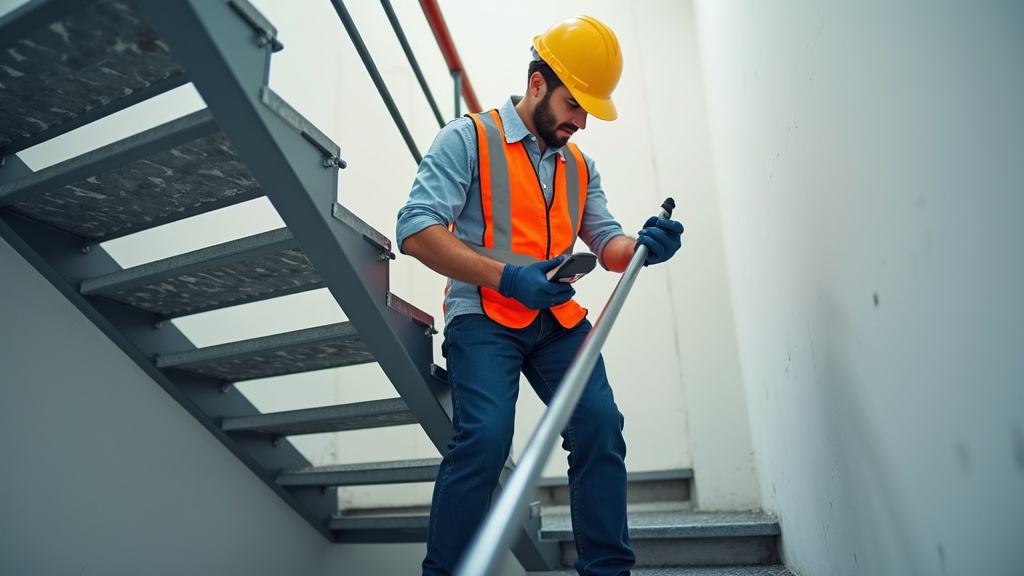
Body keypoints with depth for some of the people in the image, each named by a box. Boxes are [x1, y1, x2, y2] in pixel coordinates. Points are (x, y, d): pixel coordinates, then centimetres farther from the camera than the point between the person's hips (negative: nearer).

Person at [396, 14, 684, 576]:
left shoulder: (579, 166, 19)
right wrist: (505, 276, -23)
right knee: (485, 436, -21)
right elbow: (416, 228, -12)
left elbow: (607, 244, 14)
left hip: (558, 320, 6)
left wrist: (644, 245, -11)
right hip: (483, 317, -5)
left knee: (601, 428, -7)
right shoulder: (469, 138, -1)